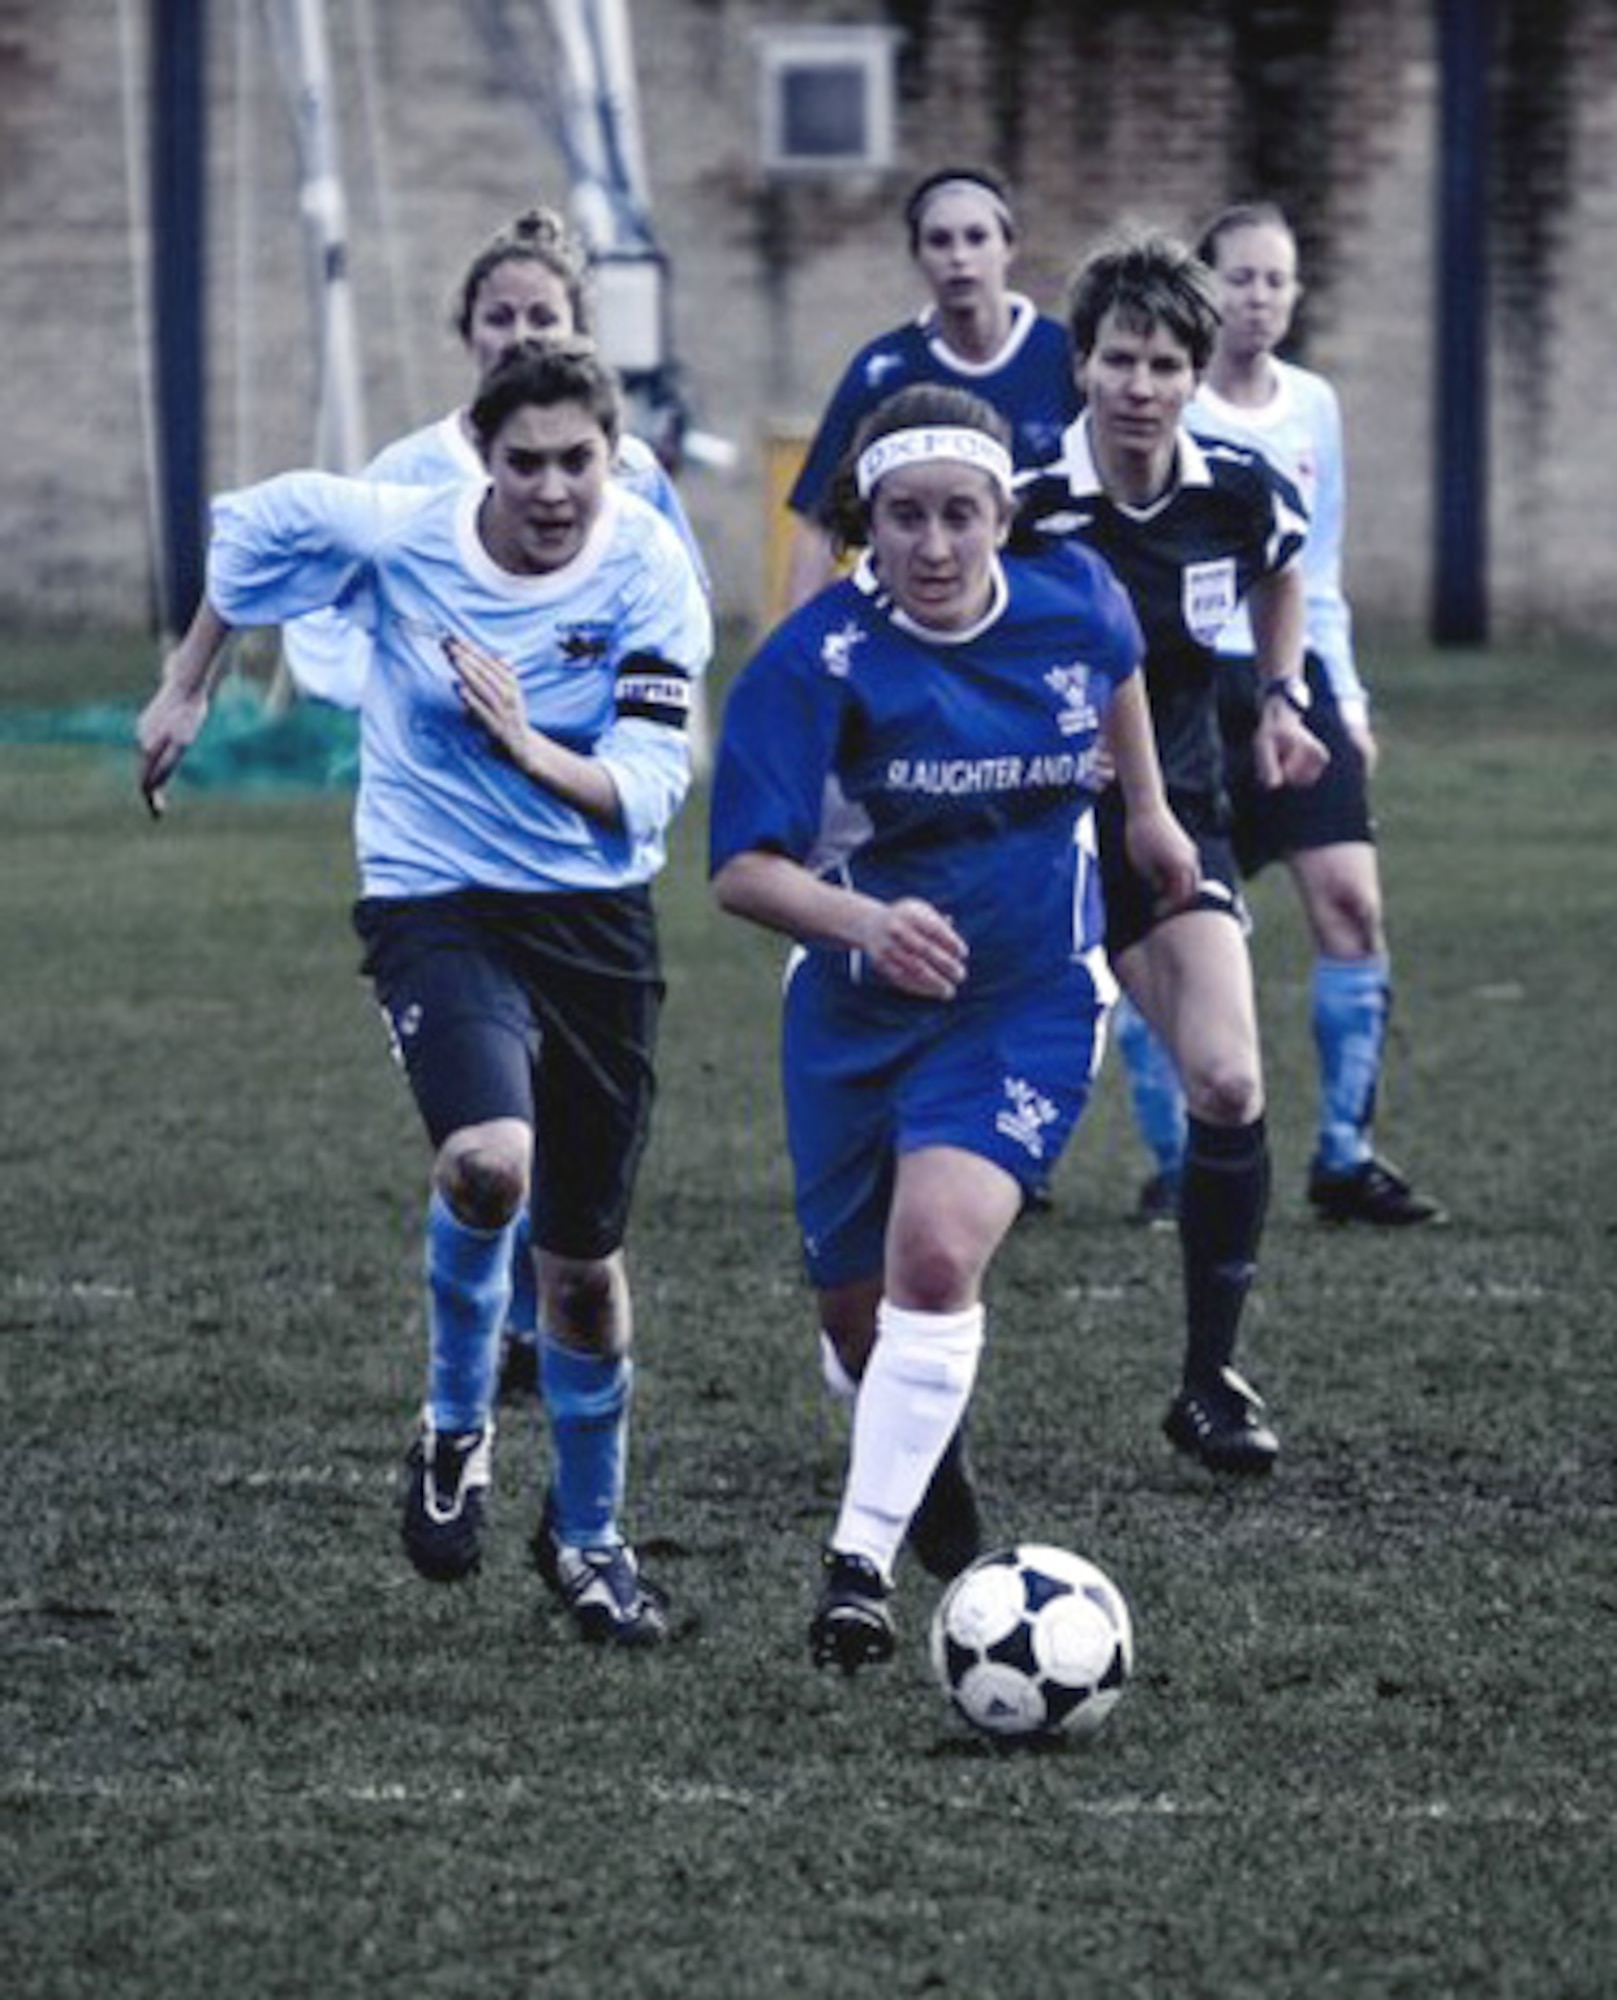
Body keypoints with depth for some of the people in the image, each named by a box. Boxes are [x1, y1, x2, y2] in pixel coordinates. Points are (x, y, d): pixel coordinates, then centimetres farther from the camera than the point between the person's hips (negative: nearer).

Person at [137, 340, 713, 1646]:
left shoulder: (650, 579, -13)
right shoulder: (394, 535, -12)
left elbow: (649, 790, -18)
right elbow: (252, 526, 9)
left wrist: (534, 753, -35)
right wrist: (185, 691, 15)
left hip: (596, 918, 2)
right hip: (433, 901, -2)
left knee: (585, 1254, 11)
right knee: (489, 1160, -30)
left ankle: (589, 1532, 33)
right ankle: (457, 1425, -4)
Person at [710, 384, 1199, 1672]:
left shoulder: (1073, 601, -8)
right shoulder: (814, 663, -19)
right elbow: (743, 872, -26)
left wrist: (1148, 809, 26)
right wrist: (866, 920, -43)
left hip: (1028, 1003, 0)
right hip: (856, 1017, 0)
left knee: (936, 1254, -24)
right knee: (859, 1317, 12)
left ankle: (862, 1566, -21)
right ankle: (935, 1445, 48)